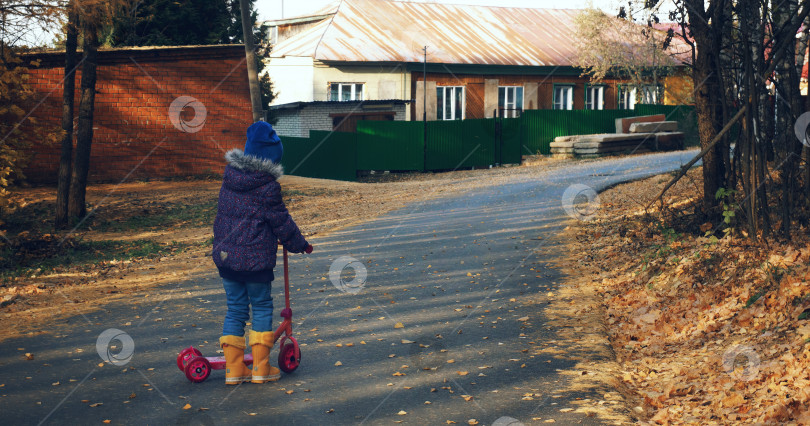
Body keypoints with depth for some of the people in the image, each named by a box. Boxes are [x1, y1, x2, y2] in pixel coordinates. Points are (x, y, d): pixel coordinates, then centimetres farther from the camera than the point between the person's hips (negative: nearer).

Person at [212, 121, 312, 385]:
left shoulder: (229, 174, 5)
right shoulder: (267, 185, -15)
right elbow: (280, 220, -7)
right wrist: (299, 244, 9)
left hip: (225, 254, 6)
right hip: (255, 258, -6)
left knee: (235, 309, 12)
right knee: (262, 308, 9)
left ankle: (234, 368, 12)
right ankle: (261, 368, 10)